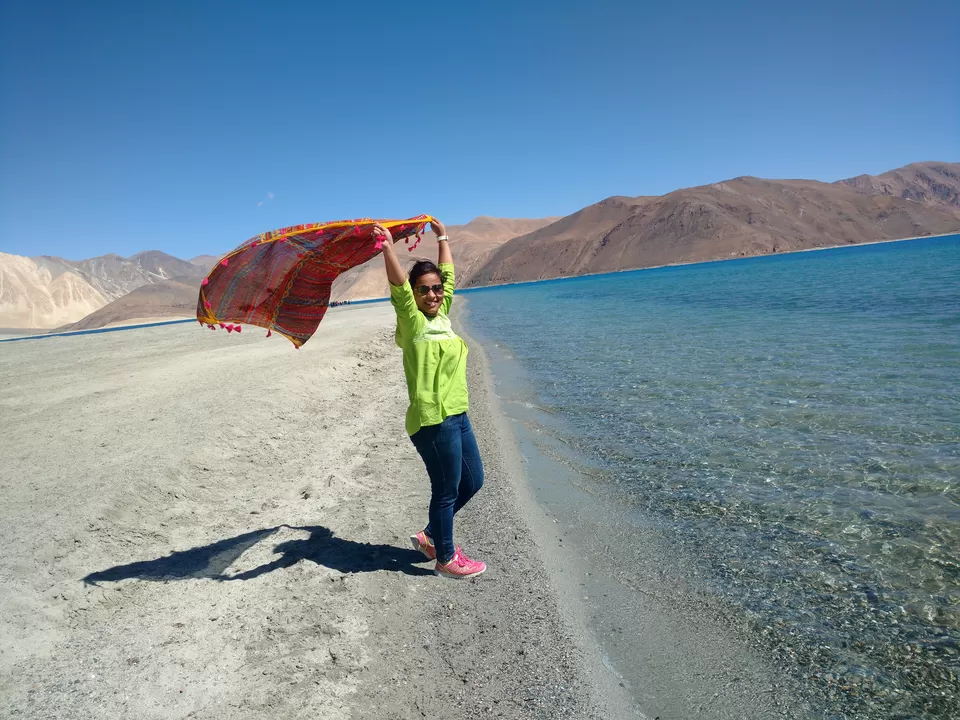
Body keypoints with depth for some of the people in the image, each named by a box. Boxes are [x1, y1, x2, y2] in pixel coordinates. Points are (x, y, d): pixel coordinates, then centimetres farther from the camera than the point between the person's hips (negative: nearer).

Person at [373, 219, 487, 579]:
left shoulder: (442, 315, 11)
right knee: (447, 491, 3)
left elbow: (449, 274, 23)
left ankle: (430, 535, 34)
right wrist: (388, 246, -34)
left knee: (472, 481, 18)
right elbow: (398, 286, -26)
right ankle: (445, 559, 22)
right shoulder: (413, 321, -9)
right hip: (432, 419, -9)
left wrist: (443, 237, 30)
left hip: (456, 414, 9)